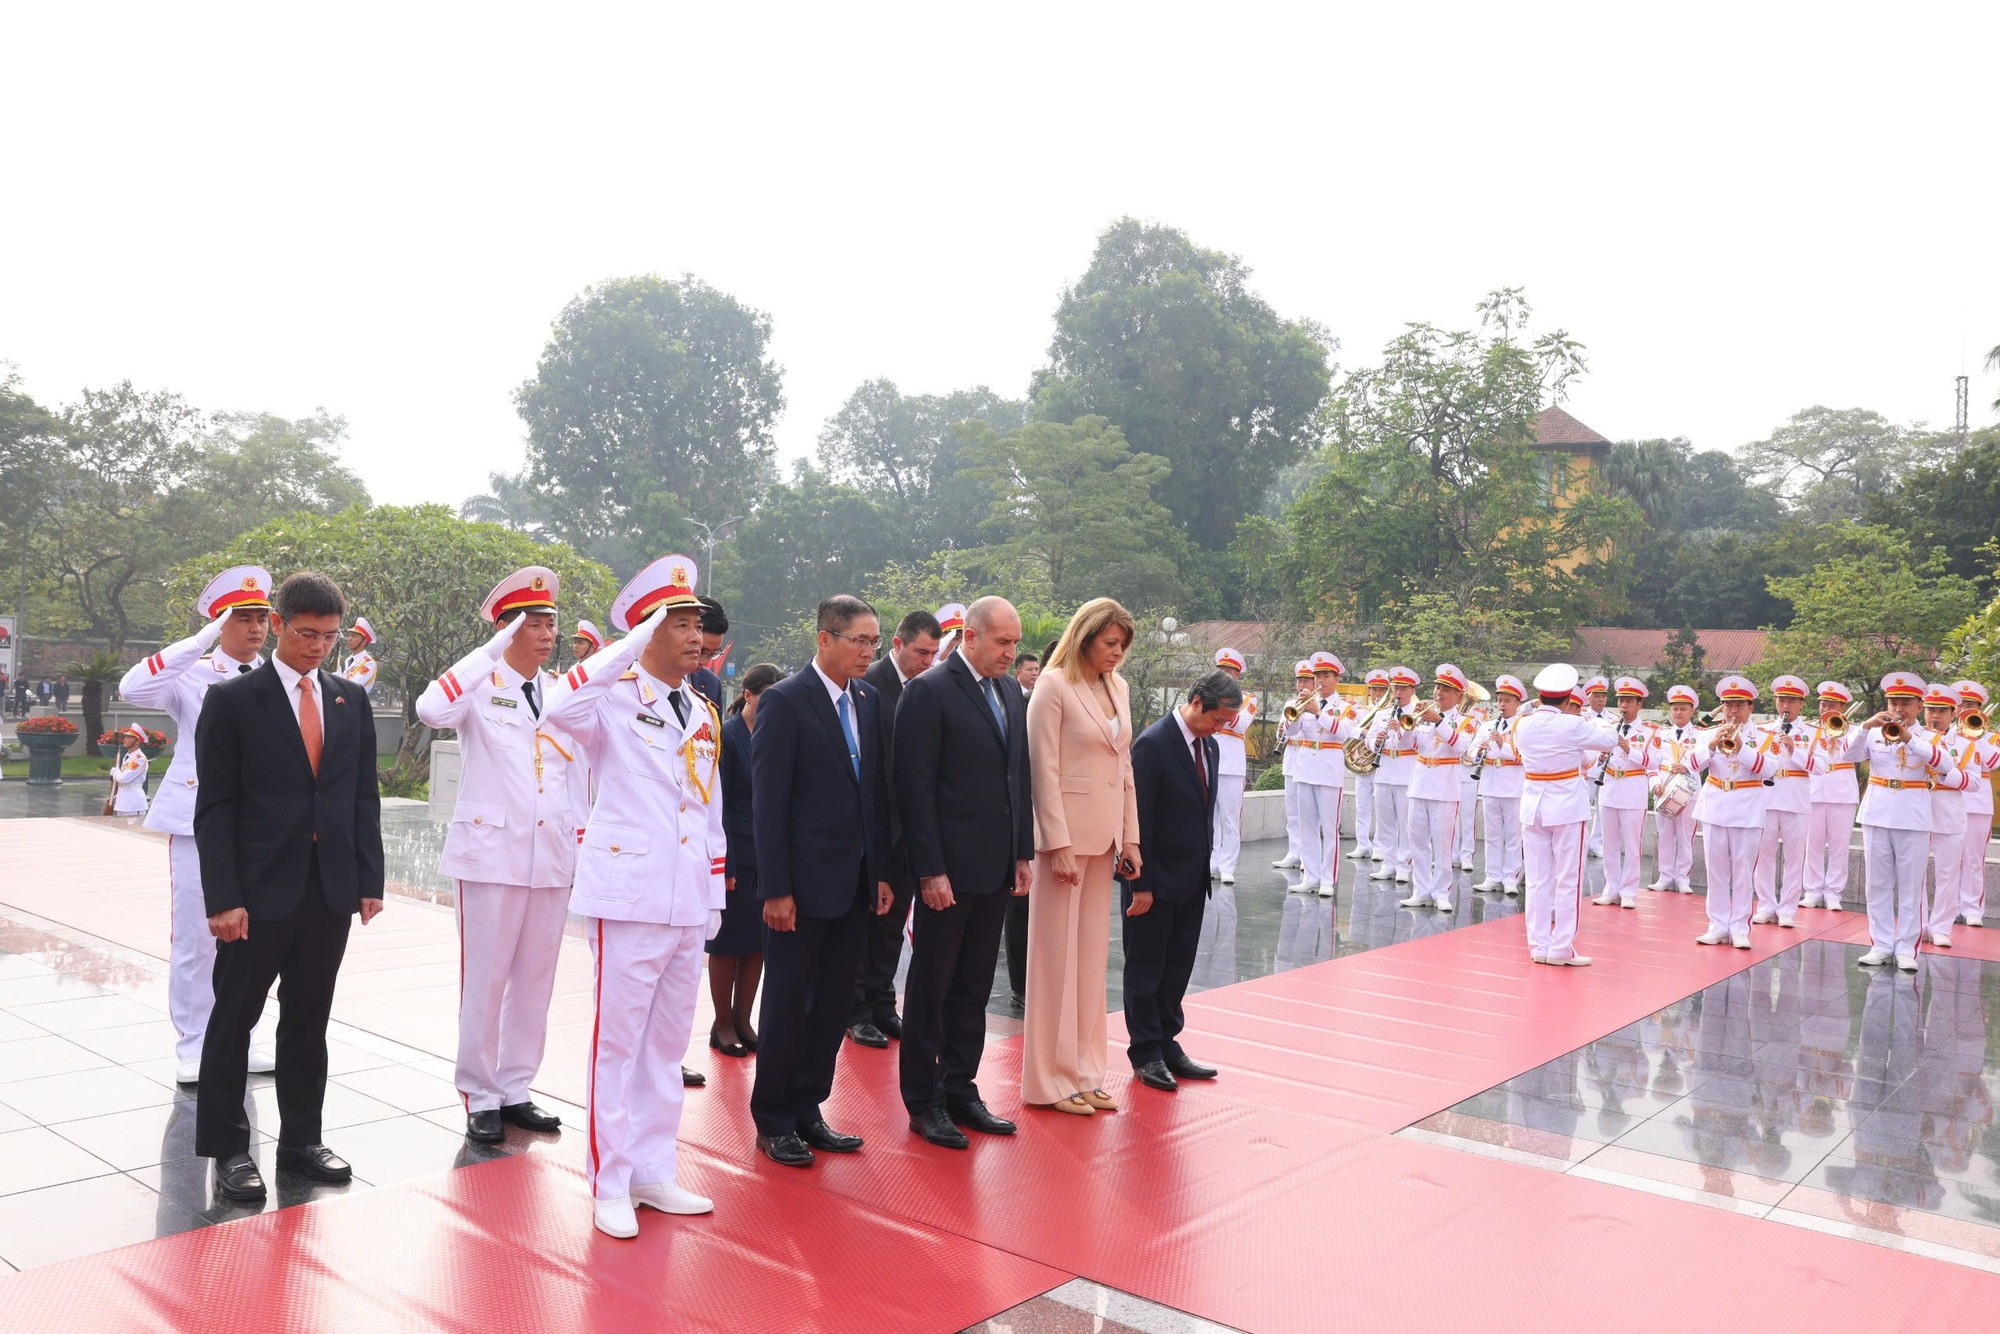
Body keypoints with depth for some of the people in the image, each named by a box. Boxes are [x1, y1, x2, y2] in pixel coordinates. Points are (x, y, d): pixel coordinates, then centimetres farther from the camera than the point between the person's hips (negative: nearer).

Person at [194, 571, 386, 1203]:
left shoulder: (351, 700, 9)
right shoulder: (233, 700, -4)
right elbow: (214, 807, -7)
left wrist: (370, 879, 4)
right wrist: (223, 897, -13)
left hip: (331, 890, 4)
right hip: (258, 890, -4)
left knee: (308, 1020, 13)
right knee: (234, 1020, 7)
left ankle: (301, 1138, 25)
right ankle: (228, 1149, 19)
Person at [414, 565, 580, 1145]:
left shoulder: (563, 694, 10)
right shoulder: (480, 685, -5)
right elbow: (431, 710, -27)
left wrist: (582, 847, 12)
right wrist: (492, 651, -25)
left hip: (552, 857, 5)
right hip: (490, 852, -5)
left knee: (535, 979, 10)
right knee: (485, 979, 2)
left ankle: (516, 1090, 22)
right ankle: (480, 1098, 15)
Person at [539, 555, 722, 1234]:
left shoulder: (705, 714, 14)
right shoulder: (615, 699, -6)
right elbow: (559, 711, -30)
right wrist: (632, 644, -25)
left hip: (689, 904, 7)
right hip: (629, 896, -6)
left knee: (667, 1042, 14)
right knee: (618, 1041, 1)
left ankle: (653, 1172, 26)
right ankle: (609, 1184, 13)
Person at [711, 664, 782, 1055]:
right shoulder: (727, 736, -9)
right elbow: (718, 806, -11)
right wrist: (725, 865, -14)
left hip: (768, 857, 5)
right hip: (736, 857, -5)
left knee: (757, 943, 10)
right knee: (728, 942, 5)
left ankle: (742, 1020, 21)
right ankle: (722, 1024, 17)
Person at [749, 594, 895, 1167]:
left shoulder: (868, 700, 9)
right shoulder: (784, 702, -11)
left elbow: (877, 791, 12)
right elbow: (768, 802, -13)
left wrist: (882, 873, 9)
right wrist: (775, 889, -15)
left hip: (857, 882, 6)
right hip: (804, 881, -6)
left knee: (834, 1002, 12)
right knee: (787, 1004, 6)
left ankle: (807, 1109, 26)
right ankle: (772, 1120, 21)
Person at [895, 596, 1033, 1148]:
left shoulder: (1010, 692, 12)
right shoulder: (929, 691, -11)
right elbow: (916, 787, -14)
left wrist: (1023, 853, 11)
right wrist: (930, 869, -17)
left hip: (997, 868, 7)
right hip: (949, 867, -7)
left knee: (974, 988, 14)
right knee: (931, 986, 6)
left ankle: (960, 1089, 26)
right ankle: (923, 1101, 18)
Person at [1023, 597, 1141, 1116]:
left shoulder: (1118, 688, 11)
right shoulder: (1054, 688, -10)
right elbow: (1045, 771, -13)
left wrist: (1130, 837, 10)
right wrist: (1059, 846, -16)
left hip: (1104, 834, 7)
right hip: (1066, 832, -7)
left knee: (1092, 954, 12)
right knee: (1057, 954, 2)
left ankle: (1084, 1070, 22)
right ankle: (1050, 1079, 12)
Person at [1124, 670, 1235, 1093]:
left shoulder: (1210, 746, 8)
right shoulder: (1153, 745, -17)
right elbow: (1138, 819, -18)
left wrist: (1204, 870, 9)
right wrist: (1141, 884, -18)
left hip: (1191, 882, 7)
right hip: (1154, 882, -7)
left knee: (1177, 970, 14)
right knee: (1146, 971, 6)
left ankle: (1167, 1044, 26)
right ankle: (1146, 1054, 17)